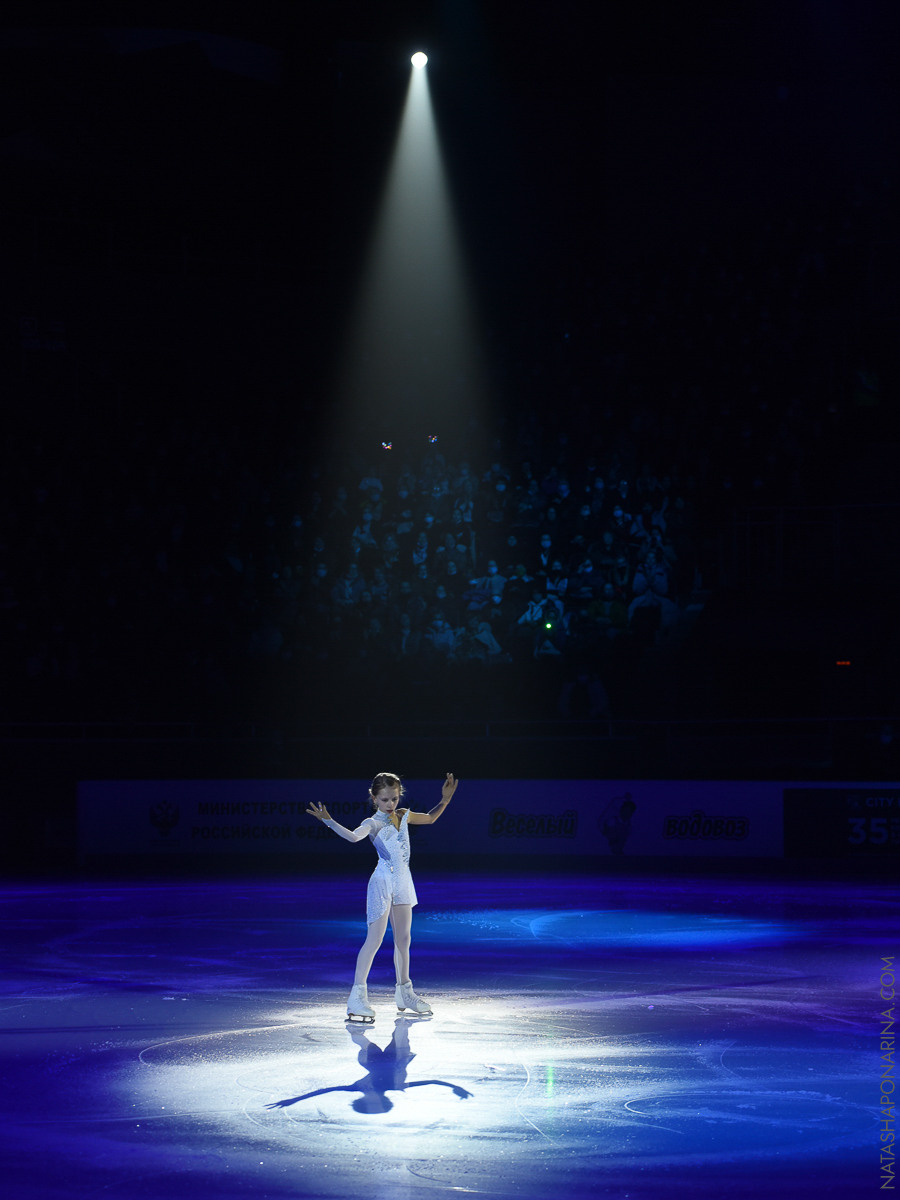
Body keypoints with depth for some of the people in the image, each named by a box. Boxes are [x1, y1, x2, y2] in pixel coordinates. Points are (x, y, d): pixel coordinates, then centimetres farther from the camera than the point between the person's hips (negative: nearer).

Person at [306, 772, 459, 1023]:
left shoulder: (403, 815, 9)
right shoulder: (373, 823, -11)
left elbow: (429, 818, 26)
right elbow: (354, 836, -32)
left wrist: (444, 801, 11)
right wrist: (329, 822, -46)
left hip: (403, 882, 7)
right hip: (382, 882, -6)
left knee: (403, 939, 13)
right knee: (374, 940, -10)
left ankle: (404, 992, 25)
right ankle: (357, 996, -9)